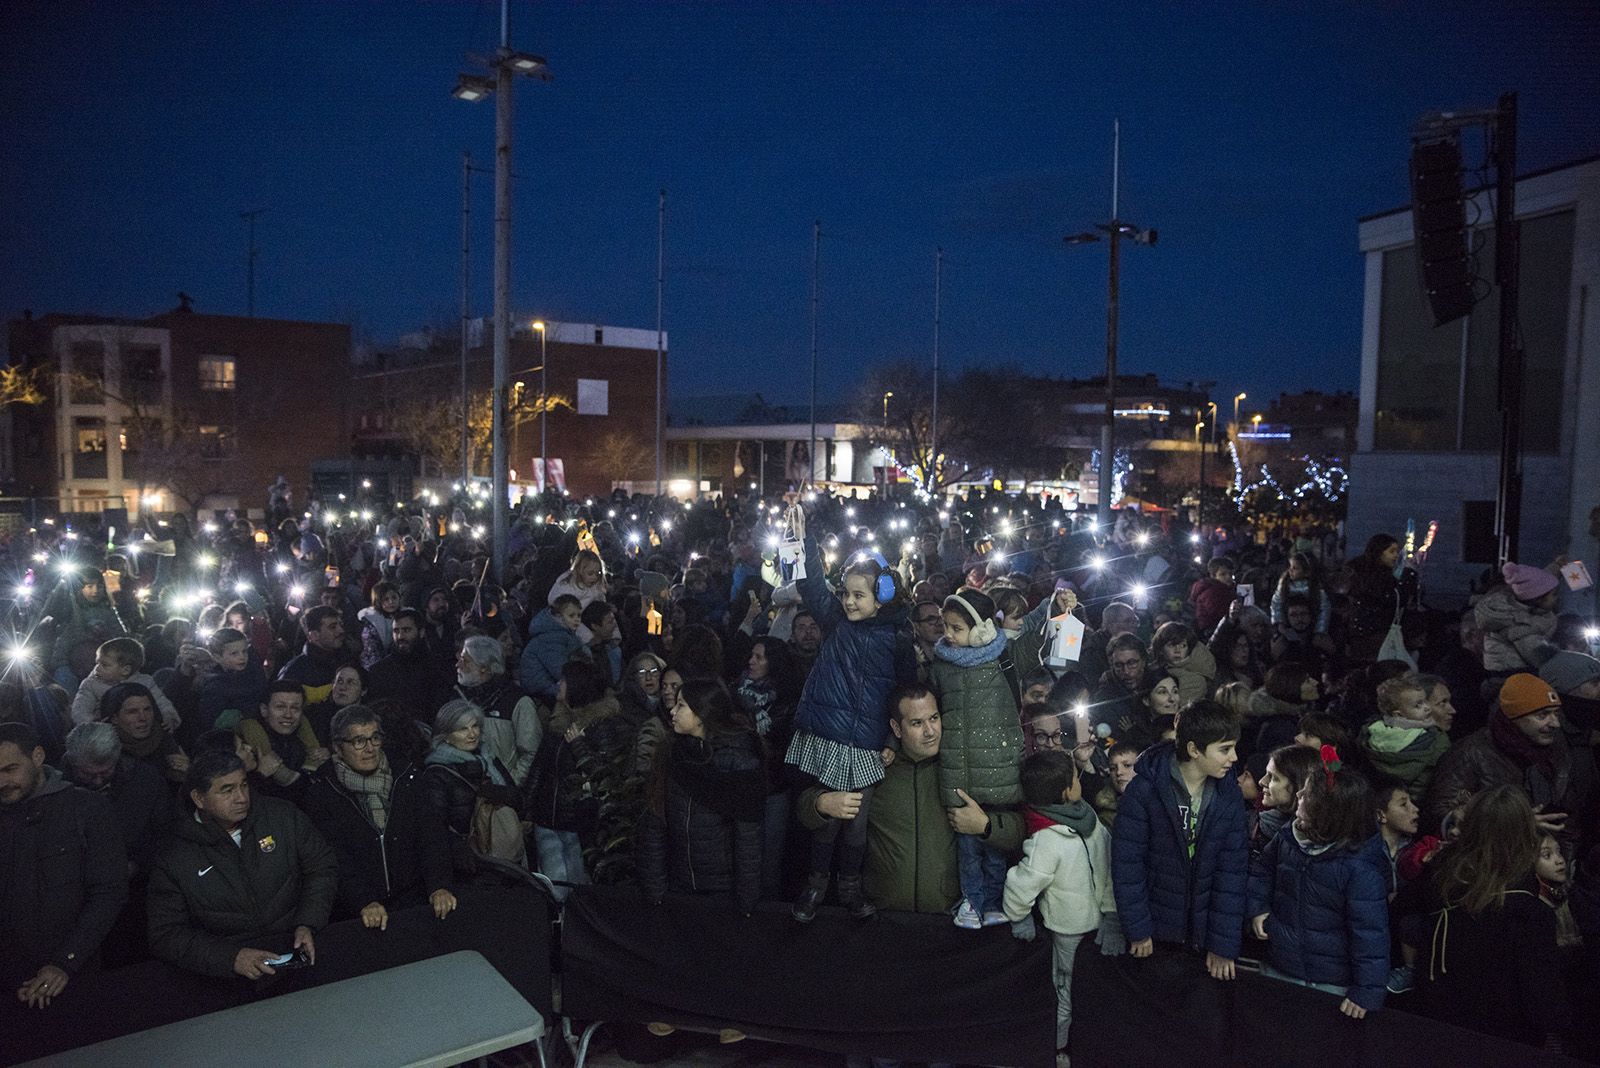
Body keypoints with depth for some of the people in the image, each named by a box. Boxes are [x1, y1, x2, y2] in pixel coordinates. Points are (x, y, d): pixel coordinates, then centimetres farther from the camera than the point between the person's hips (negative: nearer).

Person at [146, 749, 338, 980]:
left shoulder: (282, 815, 3)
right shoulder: (174, 859, -1)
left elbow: (323, 866, 10)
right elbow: (165, 936, -3)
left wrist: (307, 924, -5)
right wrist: (232, 957, -17)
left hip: (298, 951, 1)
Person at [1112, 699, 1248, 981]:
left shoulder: (1229, 793, -7)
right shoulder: (1144, 789, -18)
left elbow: (1233, 868, -7)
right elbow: (1127, 862, -13)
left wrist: (1224, 945, -9)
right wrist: (1138, 930, -11)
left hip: (1207, 928, 2)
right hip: (1157, 932, -2)